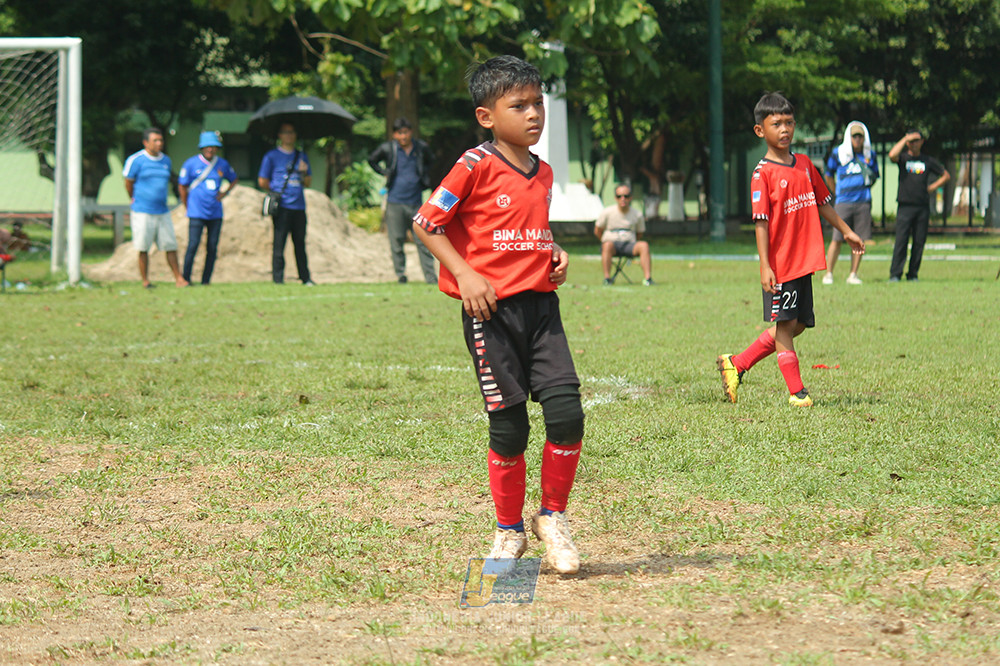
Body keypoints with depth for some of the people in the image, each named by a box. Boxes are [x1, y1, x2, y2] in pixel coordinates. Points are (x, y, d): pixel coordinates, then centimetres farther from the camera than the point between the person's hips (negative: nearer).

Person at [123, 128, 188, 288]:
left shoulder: (166, 160, 11)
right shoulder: (136, 160, -7)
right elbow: (128, 183, 3)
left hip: (162, 212, 5)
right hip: (142, 213, -5)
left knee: (171, 246, 4)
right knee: (143, 248, -1)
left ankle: (178, 279, 9)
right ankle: (145, 281, 8)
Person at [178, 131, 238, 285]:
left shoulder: (222, 164, 7)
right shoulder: (191, 163, -3)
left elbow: (233, 180, 24)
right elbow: (182, 186, 4)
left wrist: (225, 193, 7)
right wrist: (188, 208, 5)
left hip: (216, 213, 4)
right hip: (197, 213, -4)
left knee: (212, 247, 1)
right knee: (193, 245, -11)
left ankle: (206, 281, 7)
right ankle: (185, 280, -4)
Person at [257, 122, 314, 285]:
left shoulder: (301, 156, 18)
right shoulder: (272, 156, 5)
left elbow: (308, 183, 18)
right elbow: (262, 181, 5)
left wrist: (304, 173, 0)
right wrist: (276, 191, 8)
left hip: (299, 206, 4)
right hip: (282, 207, -4)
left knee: (300, 243, 5)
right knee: (279, 243, -5)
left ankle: (305, 278, 8)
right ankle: (277, 277, -3)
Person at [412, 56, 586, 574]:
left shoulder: (543, 173, 13)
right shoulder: (477, 166, -8)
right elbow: (425, 223, -7)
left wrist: (556, 256, 9)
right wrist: (464, 274, -14)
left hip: (541, 303, 5)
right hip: (492, 308, -5)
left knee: (566, 410, -9)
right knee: (509, 426, 0)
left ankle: (553, 517, 9)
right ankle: (509, 532, 18)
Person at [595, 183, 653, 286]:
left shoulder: (638, 215, 7)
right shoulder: (607, 213, 3)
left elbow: (639, 234, 16)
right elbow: (597, 231, 11)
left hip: (629, 244, 1)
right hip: (613, 243, -1)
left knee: (644, 245, -31)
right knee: (608, 245, -39)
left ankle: (647, 278, -38)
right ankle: (607, 278, -40)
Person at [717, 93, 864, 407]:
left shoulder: (805, 165, 10)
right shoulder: (763, 173, -10)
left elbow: (822, 202, 23)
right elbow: (761, 222, -14)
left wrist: (846, 231, 25)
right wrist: (765, 266, -20)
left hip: (804, 262, 7)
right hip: (779, 264, -7)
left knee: (797, 324, 10)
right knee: (784, 324, -2)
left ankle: (736, 364, 21)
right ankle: (796, 391, 5)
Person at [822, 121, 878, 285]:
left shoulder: (869, 155, 10)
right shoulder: (838, 154, 2)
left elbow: (874, 177, 23)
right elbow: (829, 176, 14)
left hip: (863, 202, 3)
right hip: (843, 202, -3)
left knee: (859, 240, 0)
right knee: (837, 239, -8)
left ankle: (853, 274, 7)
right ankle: (828, 273, 0)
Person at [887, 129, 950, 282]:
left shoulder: (928, 161, 13)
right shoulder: (903, 158, 7)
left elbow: (946, 175, 22)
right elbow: (892, 155, -17)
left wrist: (932, 187, 8)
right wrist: (905, 139, -11)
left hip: (923, 207, 3)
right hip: (905, 205, -3)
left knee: (919, 242, 2)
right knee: (901, 241, -10)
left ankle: (913, 274, 9)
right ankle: (895, 274, -10)